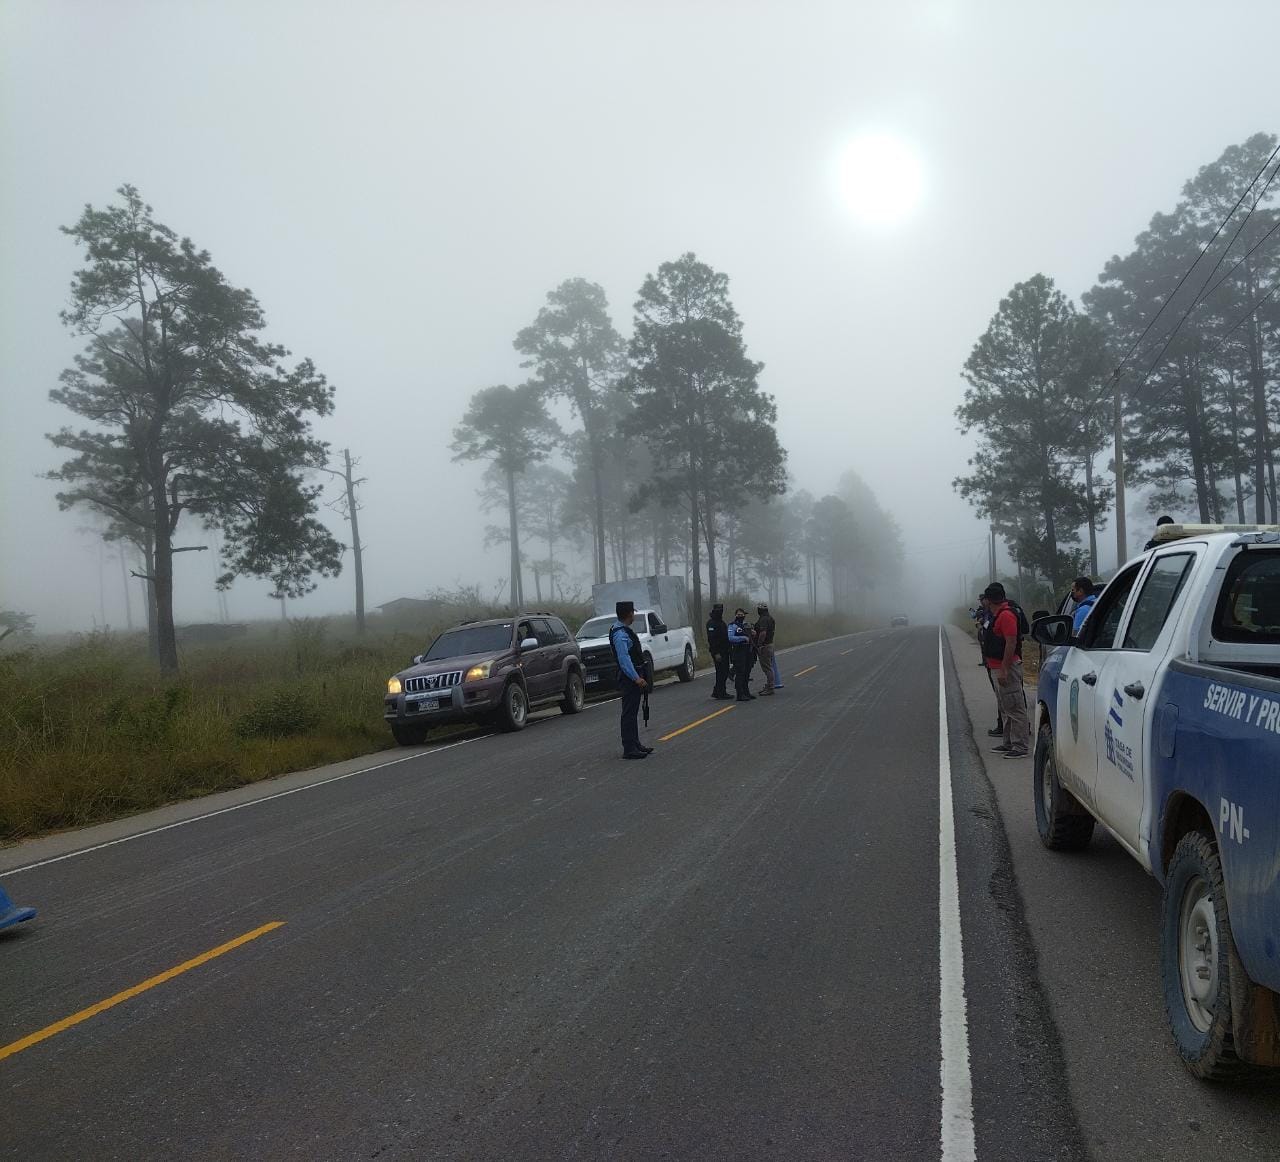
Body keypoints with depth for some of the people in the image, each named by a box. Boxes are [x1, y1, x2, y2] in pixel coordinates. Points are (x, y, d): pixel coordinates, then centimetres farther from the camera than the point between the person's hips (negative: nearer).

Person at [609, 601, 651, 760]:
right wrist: (636, 678, -28)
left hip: (634, 677, 11)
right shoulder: (620, 634, -20)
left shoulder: (624, 630, 13)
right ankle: (629, 749, -4)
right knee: (629, 713, -7)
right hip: (629, 678, -11)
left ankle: (635, 745, 25)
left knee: (632, 712, 16)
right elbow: (624, 659, -26)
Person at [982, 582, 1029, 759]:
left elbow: (1011, 643, -22)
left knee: (1015, 708, -7)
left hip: (1006, 668, -11)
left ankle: (1021, 747, -4)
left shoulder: (1006, 615, -17)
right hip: (999, 668, 11)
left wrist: (1004, 670, -23)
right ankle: (1009, 743, 24)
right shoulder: (998, 615, 15)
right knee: (1006, 709, 16)